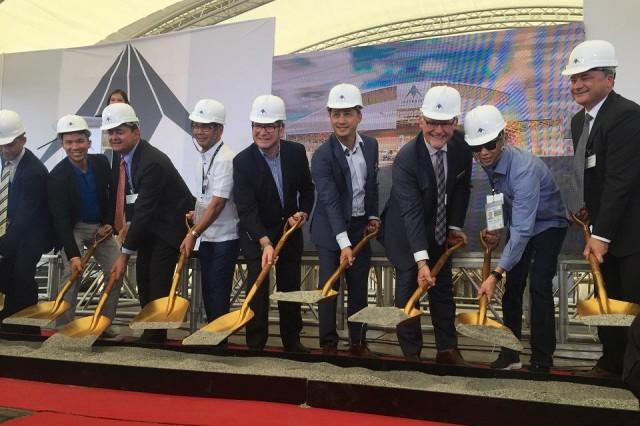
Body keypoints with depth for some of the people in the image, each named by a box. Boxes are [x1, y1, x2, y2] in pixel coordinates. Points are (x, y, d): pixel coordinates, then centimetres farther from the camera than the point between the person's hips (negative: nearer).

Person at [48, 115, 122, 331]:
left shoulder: (102, 162, -9)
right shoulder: (58, 175, -22)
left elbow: (112, 194, 7)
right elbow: (60, 219, -26)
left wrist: (108, 223, -3)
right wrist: (73, 255, -33)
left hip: (101, 227, 5)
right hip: (73, 229, -4)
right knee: (72, 273, -20)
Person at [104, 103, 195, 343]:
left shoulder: (153, 162, -28)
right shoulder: (119, 155, -1)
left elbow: (144, 210, -29)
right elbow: (120, 194, 11)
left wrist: (125, 254, -26)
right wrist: (112, 224, -2)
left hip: (169, 226, -8)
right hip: (147, 225, 9)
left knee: (158, 285, -11)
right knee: (143, 281, 10)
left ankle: (155, 337, 2)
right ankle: (150, 335, 22)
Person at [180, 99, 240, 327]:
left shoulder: (225, 159, -18)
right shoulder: (204, 156, 9)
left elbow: (217, 204, -22)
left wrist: (193, 234, -20)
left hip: (224, 238, -8)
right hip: (207, 236, 8)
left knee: (218, 293, -2)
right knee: (208, 291, 15)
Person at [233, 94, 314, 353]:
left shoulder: (297, 152, -9)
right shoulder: (242, 161, -20)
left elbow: (307, 188, 7)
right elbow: (246, 209, -26)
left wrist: (303, 212, -13)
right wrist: (265, 243, -37)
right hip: (255, 235, -3)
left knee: (291, 288, 13)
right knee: (258, 290, -6)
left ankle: (292, 342, 28)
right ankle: (255, 346, 8)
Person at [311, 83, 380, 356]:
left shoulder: (371, 145, 1)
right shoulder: (323, 155, -18)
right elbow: (330, 201, -26)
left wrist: (373, 216, 5)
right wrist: (344, 243, -33)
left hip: (361, 227, 5)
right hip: (331, 231, -5)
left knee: (359, 288, 10)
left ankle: (358, 342, 23)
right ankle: (328, 344, 13)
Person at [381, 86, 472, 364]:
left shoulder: (461, 147, -13)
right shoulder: (405, 159, -29)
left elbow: (462, 188, 2)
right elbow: (412, 213, -34)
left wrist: (456, 226, -4)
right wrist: (421, 261, -39)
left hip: (440, 232, 6)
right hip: (406, 234, -5)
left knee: (443, 289, 11)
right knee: (408, 291, -1)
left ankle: (447, 350, 22)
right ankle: (411, 353, 11)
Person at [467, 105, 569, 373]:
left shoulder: (523, 168, -38)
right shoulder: (488, 162, -15)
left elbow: (523, 229, -43)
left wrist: (496, 274, -48)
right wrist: (497, 227, -9)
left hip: (547, 225, -7)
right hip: (520, 224, 7)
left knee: (539, 287, -17)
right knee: (512, 287, 6)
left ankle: (542, 361, -6)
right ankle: (510, 354, 17)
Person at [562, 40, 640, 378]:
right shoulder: (579, 120, 10)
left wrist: (602, 234, -22)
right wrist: (587, 207, 0)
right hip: (604, 228, 8)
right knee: (608, 301, 14)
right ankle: (612, 363, 27)